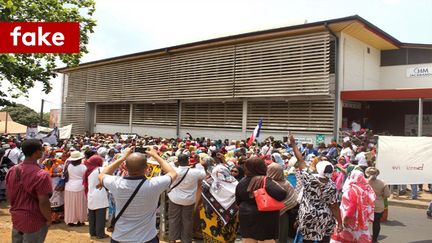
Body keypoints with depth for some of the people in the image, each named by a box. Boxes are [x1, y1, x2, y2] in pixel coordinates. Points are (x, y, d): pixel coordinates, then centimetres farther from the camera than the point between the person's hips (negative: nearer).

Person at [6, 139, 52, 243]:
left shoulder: (12, 170, -3)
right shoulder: (41, 175, -25)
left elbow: (9, 196, 7)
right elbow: (43, 203, -24)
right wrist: (48, 219, -8)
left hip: (16, 219, 6)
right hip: (34, 221, -6)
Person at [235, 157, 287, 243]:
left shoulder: (241, 183, 1)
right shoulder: (266, 181, -18)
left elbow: (238, 202, 13)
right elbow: (281, 194, -30)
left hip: (246, 217, 5)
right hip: (265, 218, -5)